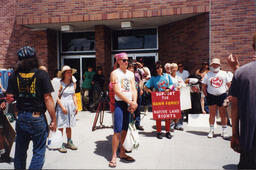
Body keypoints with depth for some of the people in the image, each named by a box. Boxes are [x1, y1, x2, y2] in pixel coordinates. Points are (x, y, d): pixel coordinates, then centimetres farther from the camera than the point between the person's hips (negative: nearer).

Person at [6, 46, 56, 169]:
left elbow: (9, 98, 0)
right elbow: (47, 98, -11)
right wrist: (53, 120, -7)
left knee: (20, 151, 20)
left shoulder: (14, 75, 2)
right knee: (38, 152, 8)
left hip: (21, 118, 4)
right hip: (37, 117, -4)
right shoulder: (42, 74, -8)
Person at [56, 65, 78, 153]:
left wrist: (76, 106, 9)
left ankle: (69, 142, 25)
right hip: (62, 106, -5)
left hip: (71, 106, 5)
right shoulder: (60, 84, -8)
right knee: (61, 126, -2)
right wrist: (62, 107, -15)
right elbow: (57, 97, -9)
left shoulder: (73, 84, 8)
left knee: (69, 126, 13)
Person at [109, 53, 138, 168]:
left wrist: (134, 103, -9)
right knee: (117, 131, -7)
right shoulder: (115, 73, -2)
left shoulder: (131, 74, 15)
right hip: (120, 103, -5)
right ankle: (113, 157, 3)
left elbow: (134, 89, 8)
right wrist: (131, 102, -14)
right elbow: (117, 91, -11)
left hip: (130, 104, 5)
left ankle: (122, 153, 24)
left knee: (125, 130, 12)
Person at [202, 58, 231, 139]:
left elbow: (229, 84, 8)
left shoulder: (224, 73, 7)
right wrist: (206, 95, -1)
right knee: (212, 114, 5)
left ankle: (224, 131, 15)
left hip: (222, 95, 1)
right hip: (211, 96, 0)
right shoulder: (208, 74, 5)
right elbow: (203, 86, 7)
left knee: (223, 114, 4)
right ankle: (211, 130, 17)